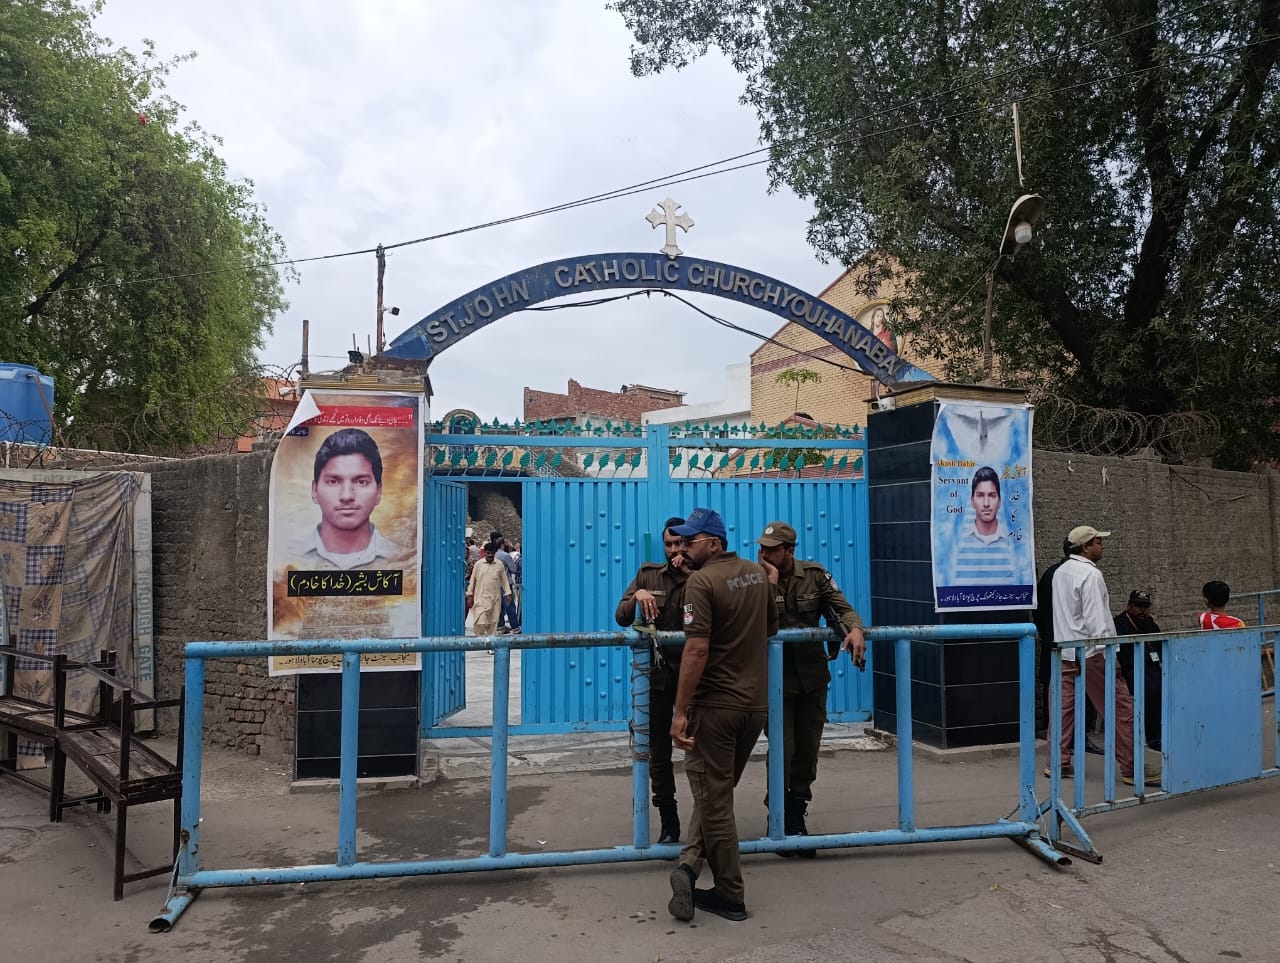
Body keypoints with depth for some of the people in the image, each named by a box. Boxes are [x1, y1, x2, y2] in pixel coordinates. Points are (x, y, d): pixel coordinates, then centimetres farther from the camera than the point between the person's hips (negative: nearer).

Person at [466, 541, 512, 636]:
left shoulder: (499, 565, 4)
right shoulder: (478, 564, 1)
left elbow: (504, 580, 10)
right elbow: (472, 580, 5)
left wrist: (508, 594, 3)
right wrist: (470, 596, 2)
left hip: (495, 598, 2)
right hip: (481, 597, -2)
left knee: (493, 622, 4)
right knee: (481, 622, -11)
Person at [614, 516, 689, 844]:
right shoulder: (648, 574, 4)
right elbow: (622, 618, 3)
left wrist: (691, 575, -21)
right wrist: (636, 596, -17)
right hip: (656, 672, 2)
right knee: (658, 752, 10)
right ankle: (669, 824, 24)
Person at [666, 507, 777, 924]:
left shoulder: (701, 581, -16)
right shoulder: (758, 573, 7)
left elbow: (697, 649, -23)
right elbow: (771, 628, 21)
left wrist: (680, 711, -20)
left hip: (715, 704, -7)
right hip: (756, 703, 7)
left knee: (713, 797, 6)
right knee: (718, 790, 19)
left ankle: (730, 896, 15)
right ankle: (691, 863, 7)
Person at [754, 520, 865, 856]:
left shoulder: (815, 575, -3)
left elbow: (841, 607, -5)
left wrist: (854, 629, -25)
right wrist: (770, 584, -24)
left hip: (812, 677, 3)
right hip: (775, 678, -3)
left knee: (808, 750, 12)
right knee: (782, 750, -5)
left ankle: (796, 818, 29)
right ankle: (779, 820, 13)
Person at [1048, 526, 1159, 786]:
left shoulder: (1061, 572, 11)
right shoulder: (1090, 574, -14)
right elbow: (1096, 619, -19)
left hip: (1066, 651, 8)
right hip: (1090, 652, -8)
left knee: (1065, 706, 10)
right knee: (1121, 708, 0)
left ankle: (1060, 762, 12)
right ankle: (1131, 768, 4)